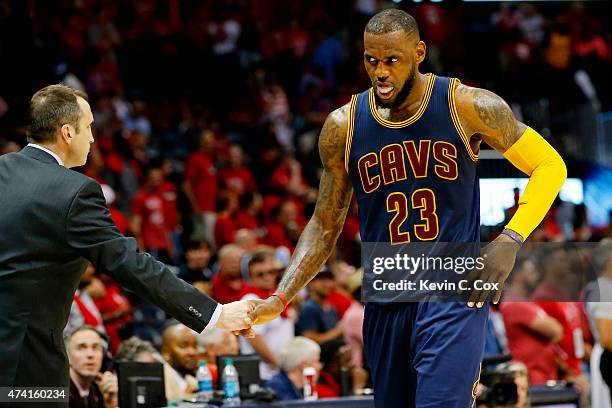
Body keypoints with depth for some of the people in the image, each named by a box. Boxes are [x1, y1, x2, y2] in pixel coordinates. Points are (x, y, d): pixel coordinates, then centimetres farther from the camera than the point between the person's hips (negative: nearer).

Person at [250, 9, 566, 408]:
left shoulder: (467, 106, -7)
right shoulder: (343, 128, 1)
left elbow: (550, 165, 2)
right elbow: (325, 225, 10)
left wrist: (511, 240, -11)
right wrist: (280, 299, -2)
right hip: (385, 301, 4)